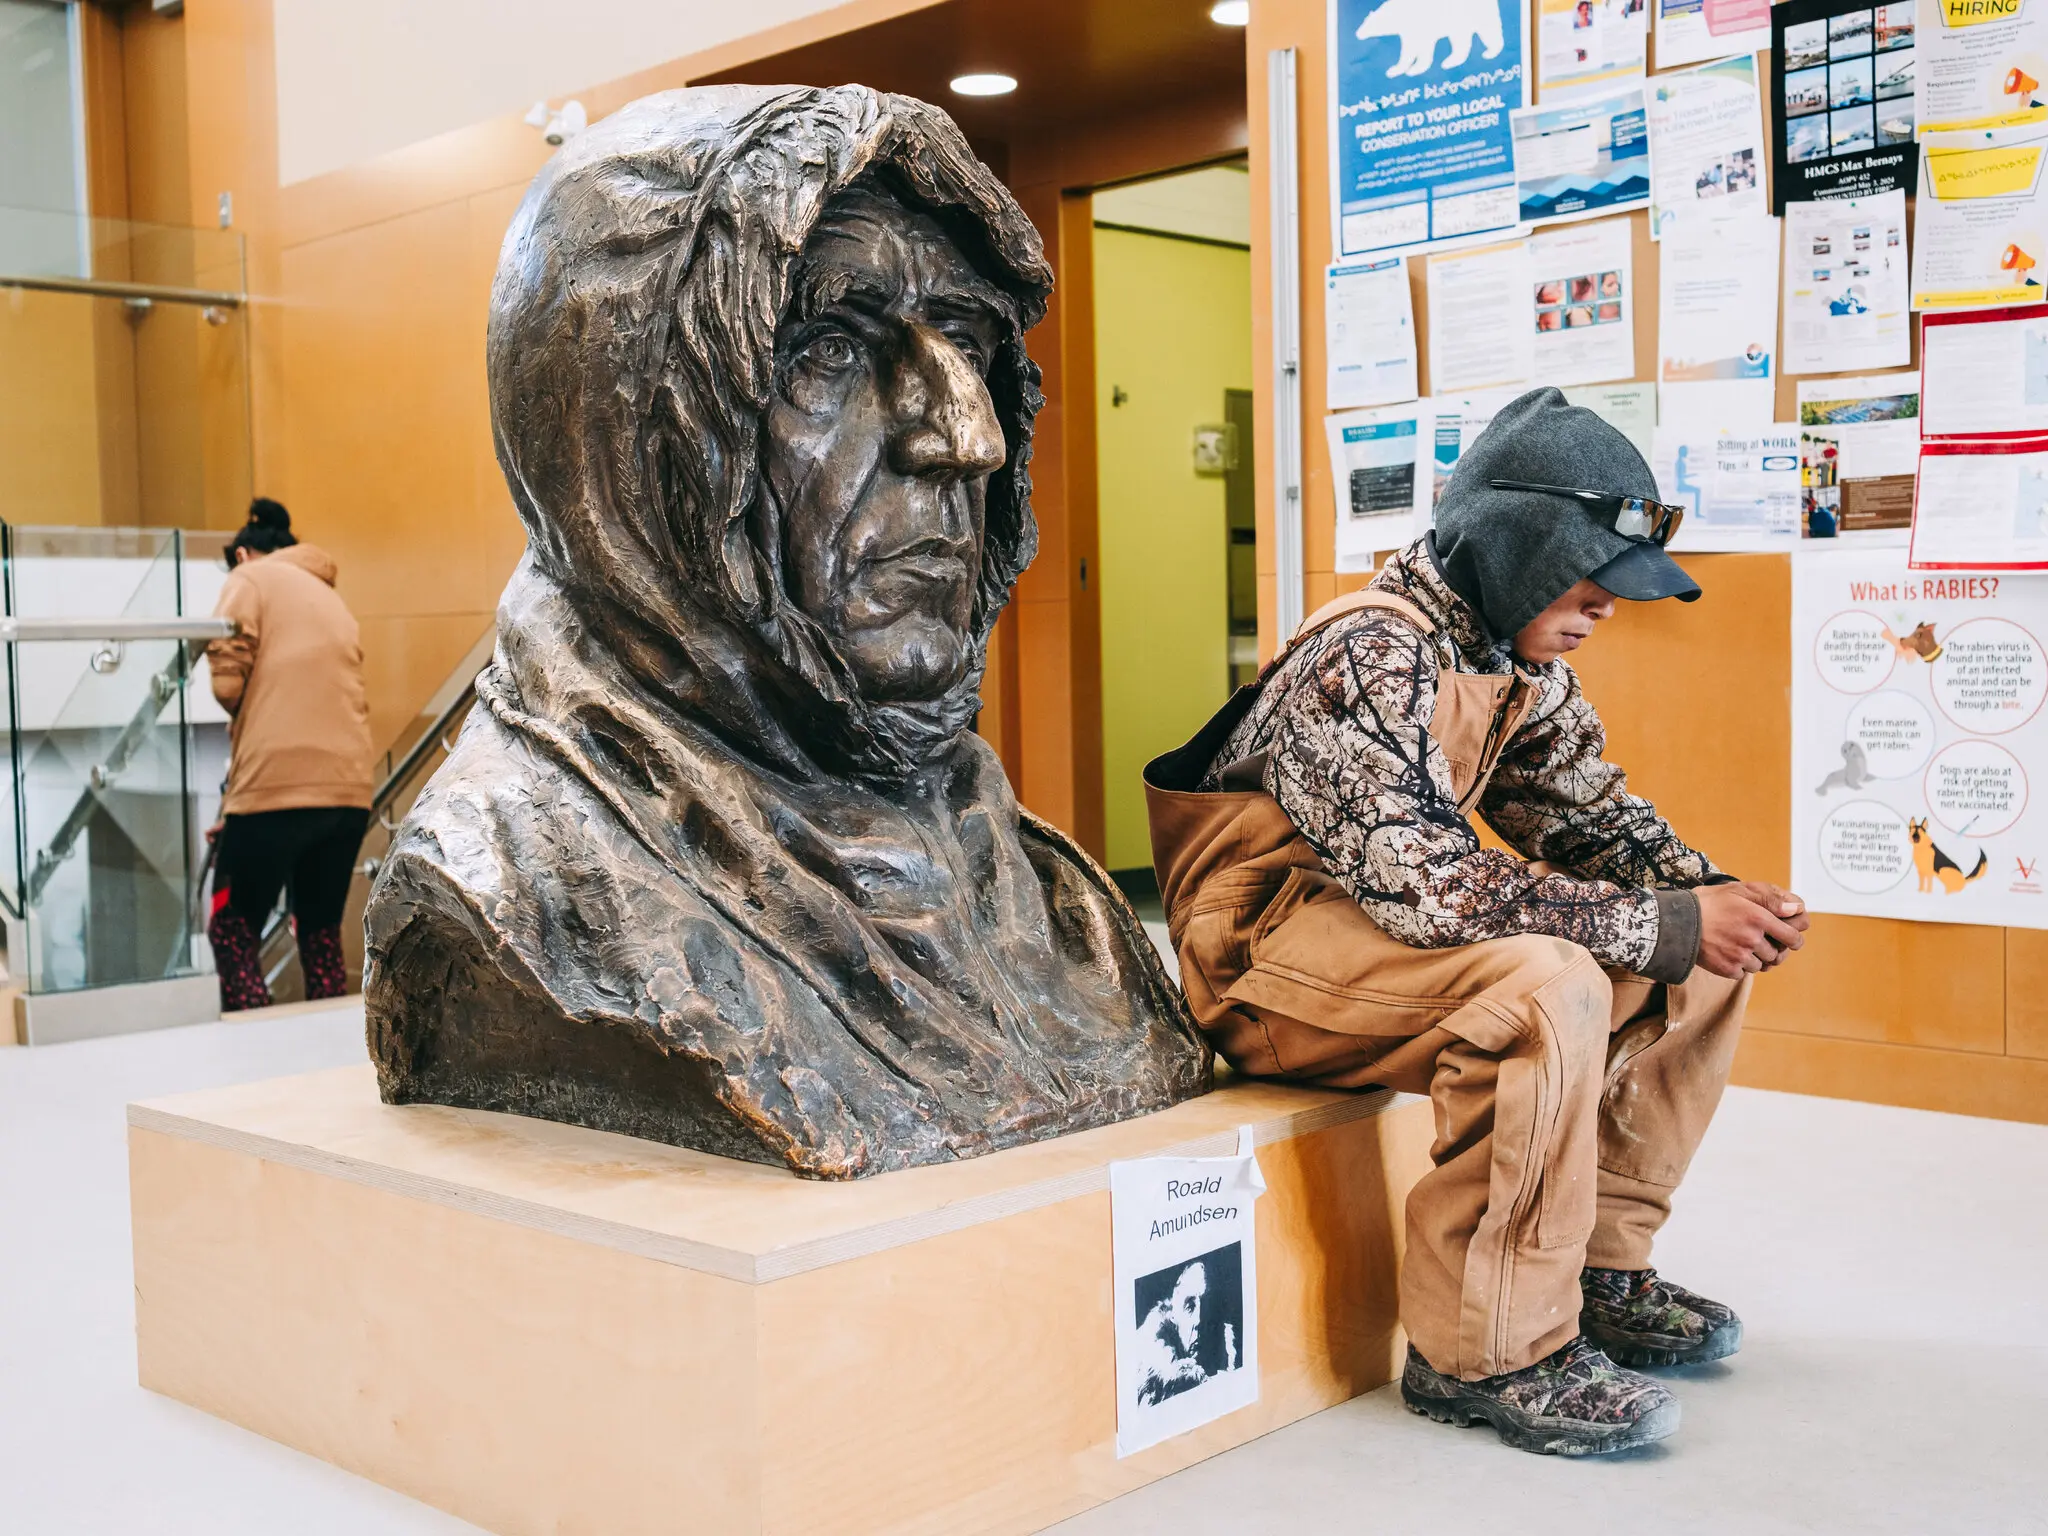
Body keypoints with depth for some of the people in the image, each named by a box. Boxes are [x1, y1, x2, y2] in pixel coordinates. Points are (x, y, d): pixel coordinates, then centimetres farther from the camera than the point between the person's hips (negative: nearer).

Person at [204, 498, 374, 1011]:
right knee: (321, 932, 17)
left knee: (232, 932, 5)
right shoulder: (333, 601, 25)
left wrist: (243, 719, 16)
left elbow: (228, 683, -7)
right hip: (349, 789, 6)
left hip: (277, 785, -6)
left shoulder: (250, 578, 6)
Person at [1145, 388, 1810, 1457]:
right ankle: (1489, 1354, -21)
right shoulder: (1369, 656, -24)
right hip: (1268, 941, -9)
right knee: (1547, 986, -34)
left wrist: (1710, 892, -10)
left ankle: (1597, 1266, 10)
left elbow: (1585, 811, 11)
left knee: (1707, 956, 1)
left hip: (1402, 913, 10)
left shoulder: (1520, 658, 6)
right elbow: (1424, 885, -32)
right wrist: (1665, 925, -28)